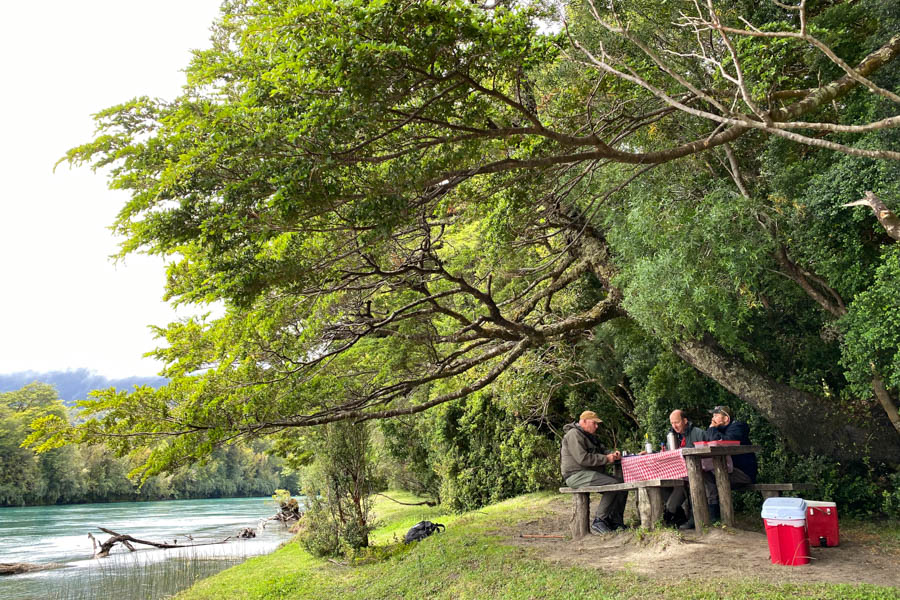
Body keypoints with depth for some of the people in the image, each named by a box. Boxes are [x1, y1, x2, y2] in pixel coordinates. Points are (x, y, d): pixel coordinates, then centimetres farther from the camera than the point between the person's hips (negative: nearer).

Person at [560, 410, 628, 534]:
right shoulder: (574, 435, -12)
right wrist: (606, 459, -17)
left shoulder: (590, 436, 23)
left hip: (591, 474, 10)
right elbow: (582, 458, -22)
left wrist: (612, 454, -1)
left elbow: (602, 451, 23)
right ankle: (599, 522, -20)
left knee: (622, 484, -3)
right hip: (577, 475, -10)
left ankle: (615, 521, 0)